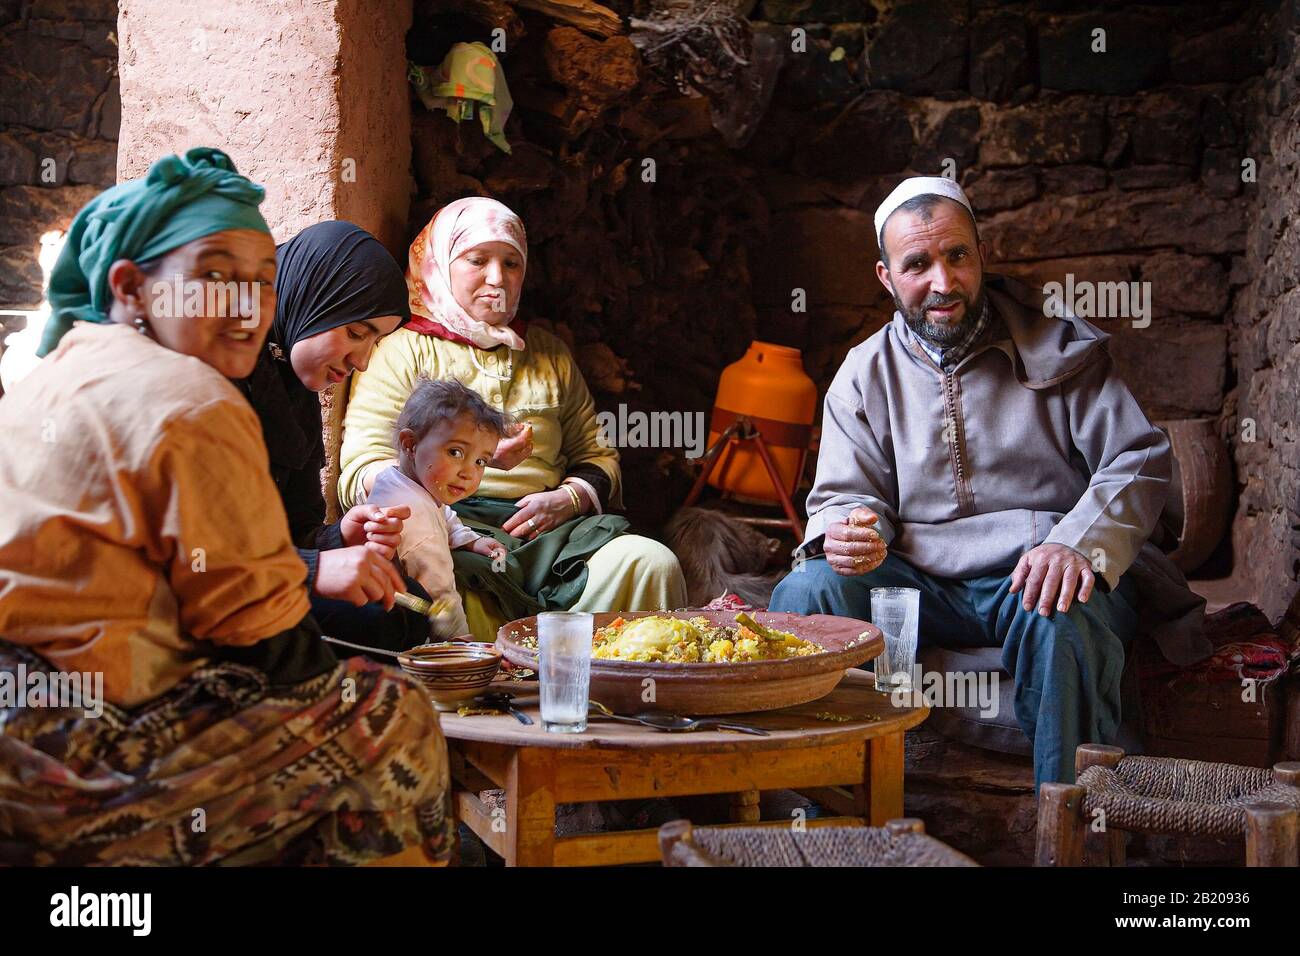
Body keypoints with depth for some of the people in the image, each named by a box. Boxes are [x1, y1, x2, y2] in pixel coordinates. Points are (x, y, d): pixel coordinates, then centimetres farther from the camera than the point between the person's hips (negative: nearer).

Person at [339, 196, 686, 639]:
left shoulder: (548, 353, 26)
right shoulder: (403, 351, 10)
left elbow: (597, 454, 23)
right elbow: (360, 478, -2)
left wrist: (568, 498, -2)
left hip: (545, 531, 4)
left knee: (651, 561, -26)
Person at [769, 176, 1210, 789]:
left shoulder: (1058, 344, 4)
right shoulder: (864, 374, 11)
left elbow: (1140, 458, -3)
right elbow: (846, 493, 9)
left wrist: (1078, 544, -22)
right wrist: (850, 533, -19)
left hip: (1040, 576, -2)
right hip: (920, 583, 3)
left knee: (1060, 620, -38)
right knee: (803, 594, -24)